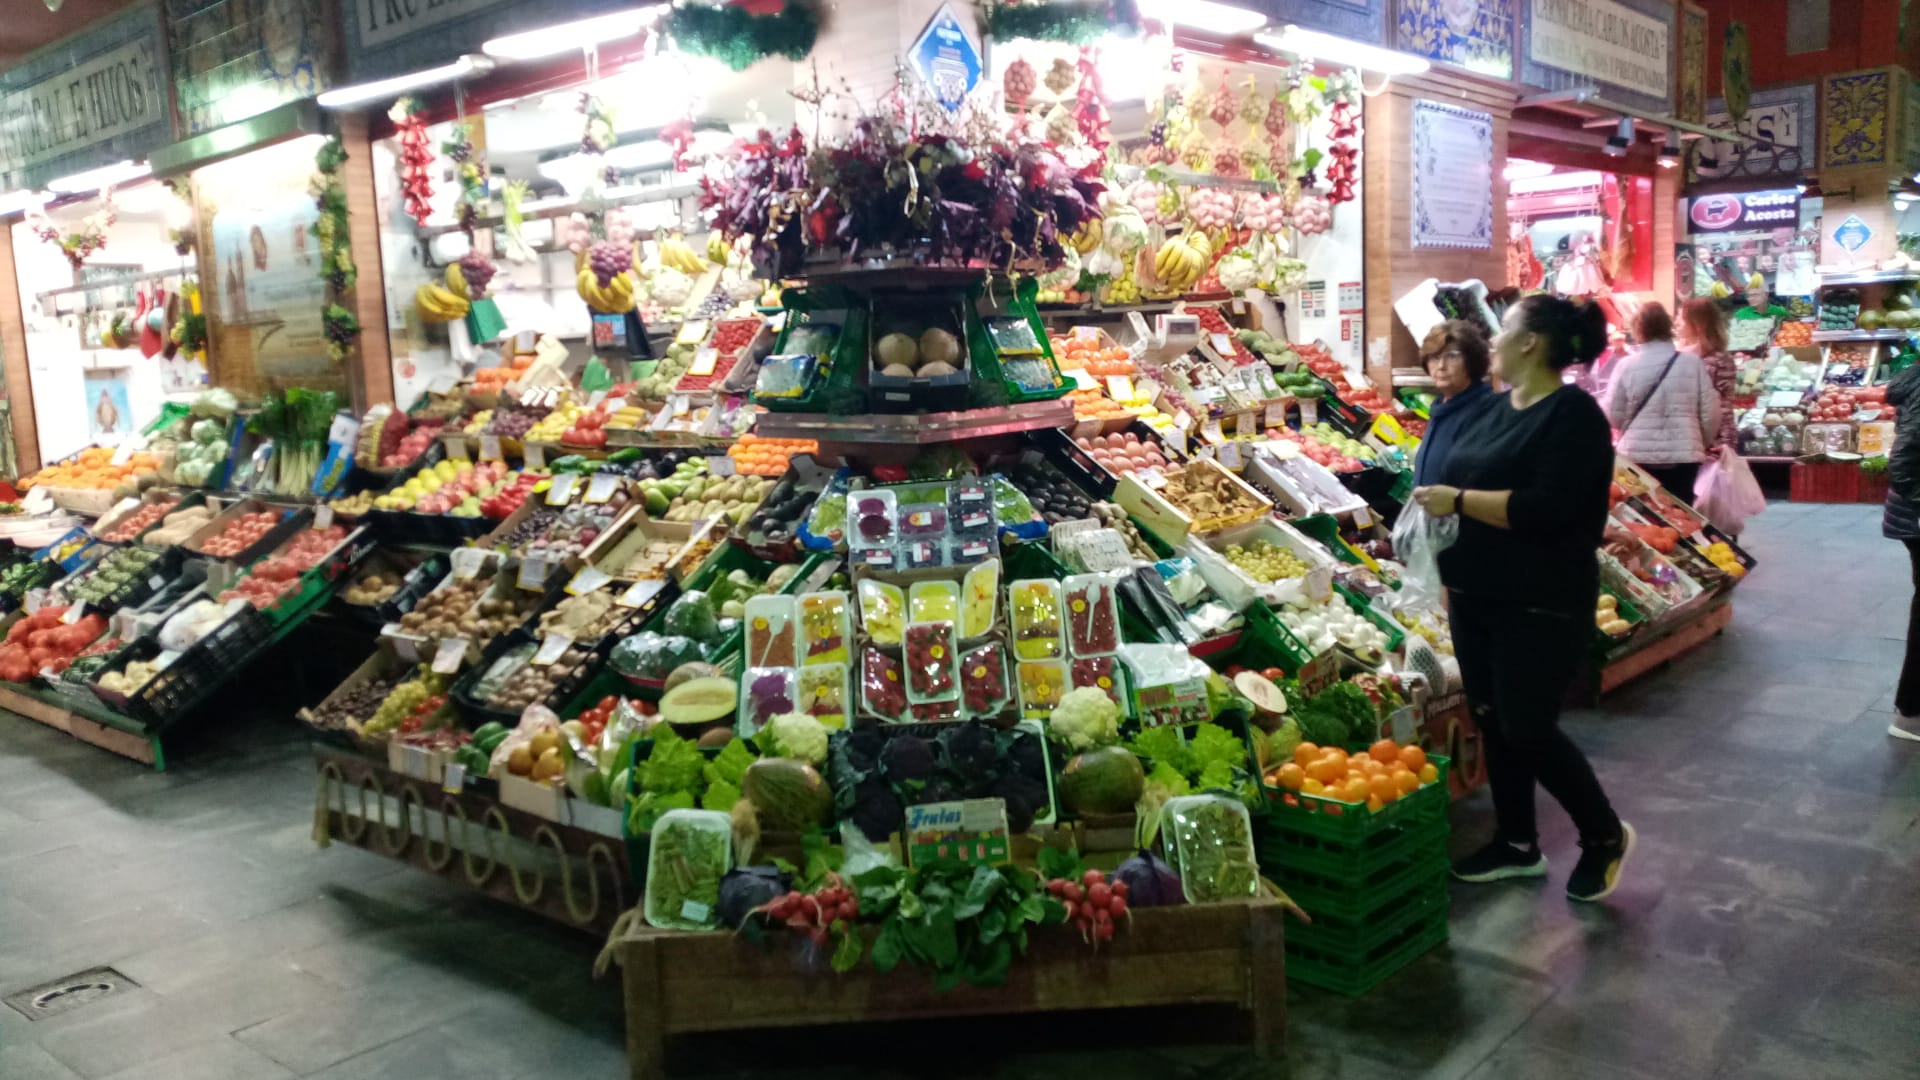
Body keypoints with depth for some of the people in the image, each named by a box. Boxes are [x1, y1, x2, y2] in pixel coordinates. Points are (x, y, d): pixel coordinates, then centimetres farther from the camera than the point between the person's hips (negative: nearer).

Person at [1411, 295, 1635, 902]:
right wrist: (1449, 574, 9)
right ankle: (1518, 845, 28)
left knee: (1529, 731, -2)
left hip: (1541, 606, -8)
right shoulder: (1497, 407, 11)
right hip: (1477, 598, 8)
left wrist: (1457, 500, -21)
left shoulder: (1573, 414, -15)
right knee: (1492, 722, 13)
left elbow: (1544, 509, -26)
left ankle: (1606, 835, 22)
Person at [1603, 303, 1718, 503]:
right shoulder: (1692, 362, -1)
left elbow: (1614, 416, -1)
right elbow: (1710, 413, 2)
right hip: (1683, 455, 1)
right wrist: (1702, 443, 20)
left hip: (1638, 455, -1)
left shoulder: (1626, 366, -5)